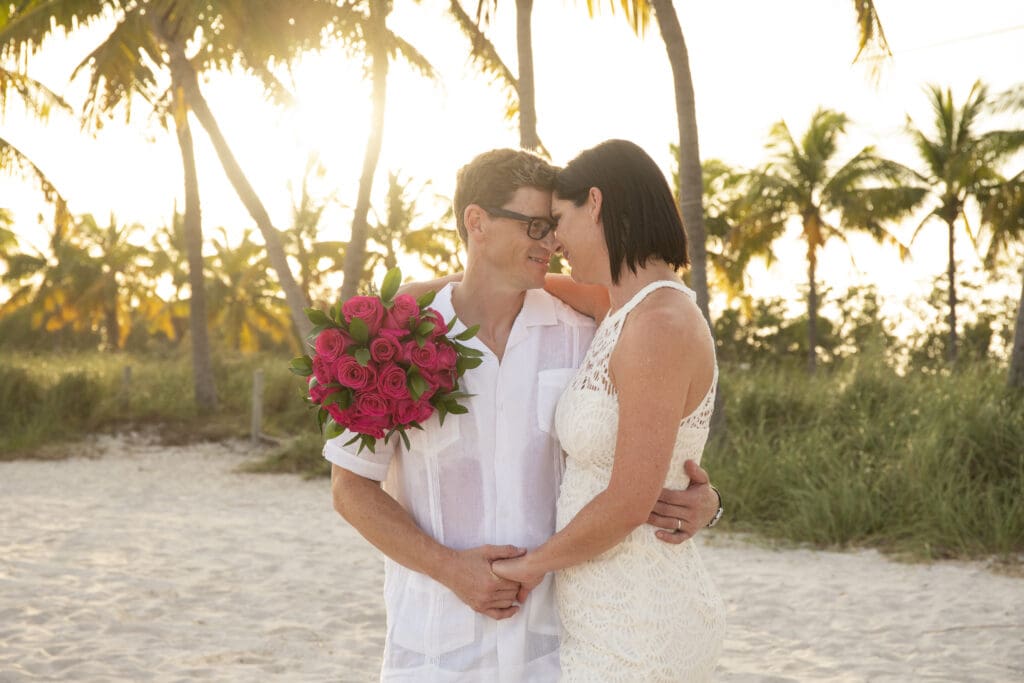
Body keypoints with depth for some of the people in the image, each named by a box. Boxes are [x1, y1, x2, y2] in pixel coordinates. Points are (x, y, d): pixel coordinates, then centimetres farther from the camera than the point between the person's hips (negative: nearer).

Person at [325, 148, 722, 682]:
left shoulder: (578, 336, -2)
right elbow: (350, 488, -2)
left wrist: (700, 501, -19)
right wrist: (449, 568, -15)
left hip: (551, 632, 2)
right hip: (436, 633, -1)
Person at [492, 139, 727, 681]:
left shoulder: (661, 326, -23)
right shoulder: (644, 316, 9)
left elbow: (630, 504, -25)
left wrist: (533, 565, -7)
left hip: (636, 640, -11)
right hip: (631, 621, 11)